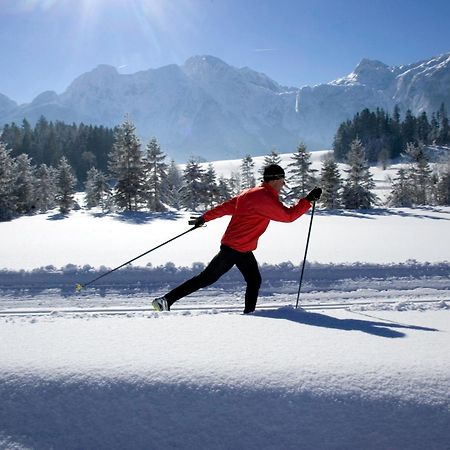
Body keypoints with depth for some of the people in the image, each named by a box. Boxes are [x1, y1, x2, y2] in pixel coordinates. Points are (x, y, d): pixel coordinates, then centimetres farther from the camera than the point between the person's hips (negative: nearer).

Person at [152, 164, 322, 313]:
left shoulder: (249, 193, 11)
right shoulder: (265, 198, -17)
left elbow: (225, 207, 15)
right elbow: (288, 215, -16)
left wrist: (204, 218, 20)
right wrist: (309, 199, -9)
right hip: (235, 249, -9)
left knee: (254, 281, 10)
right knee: (206, 279, -2)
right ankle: (166, 300, 3)